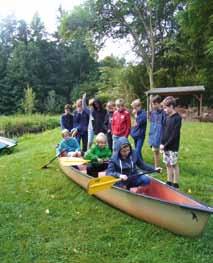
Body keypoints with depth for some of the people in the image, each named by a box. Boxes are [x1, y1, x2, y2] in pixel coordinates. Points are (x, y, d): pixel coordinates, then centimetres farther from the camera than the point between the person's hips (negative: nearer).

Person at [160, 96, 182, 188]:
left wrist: (165, 145, -15)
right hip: (165, 146, 7)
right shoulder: (167, 117, 8)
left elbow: (174, 135, -17)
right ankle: (169, 182, 24)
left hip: (172, 147, -7)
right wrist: (162, 143, 2)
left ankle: (175, 184, 13)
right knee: (168, 164, 13)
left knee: (174, 165, 2)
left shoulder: (177, 118, -13)